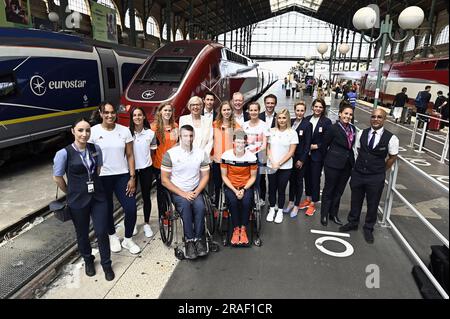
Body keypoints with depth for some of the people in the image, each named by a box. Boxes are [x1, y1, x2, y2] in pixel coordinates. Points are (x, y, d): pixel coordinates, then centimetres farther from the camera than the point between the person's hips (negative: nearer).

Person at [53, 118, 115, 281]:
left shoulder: (96, 149, -4)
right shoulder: (64, 153, -15)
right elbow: (57, 177, -4)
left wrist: (94, 185, 12)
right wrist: (73, 193, 6)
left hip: (98, 197, 2)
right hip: (78, 200, -2)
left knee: (102, 232, 3)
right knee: (82, 233, 16)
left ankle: (106, 264, 26)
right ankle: (88, 260, 43)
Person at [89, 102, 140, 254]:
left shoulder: (124, 130, 0)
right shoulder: (93, 131, -4)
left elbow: (130, 155, 2)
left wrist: (132, 177, -3)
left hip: (122, 176, 1)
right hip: (102, 177, -1)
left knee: (131, 208, -4)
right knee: (107, 209, 12)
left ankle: (128, 240, 20)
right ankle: (112, 236, 39)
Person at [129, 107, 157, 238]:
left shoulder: (150, 133, -2)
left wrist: (146, 160, 5)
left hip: (146, 169, 1)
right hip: (131, 168, -1)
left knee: (146, 196, 9)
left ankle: (147, 224, 23)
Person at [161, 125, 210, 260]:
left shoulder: (201, 153, 0)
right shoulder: (170, 154, -8)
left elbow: (205, 176, 6)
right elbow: (164, 180, -7)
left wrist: (196, 192, -11)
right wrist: (183, 193, -14)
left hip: (195, 191, 2)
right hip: (177, 192, -2)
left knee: (200, 206, -28)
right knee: (185, 204, -31)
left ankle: (198, 238, -11)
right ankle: (189, 240, -18)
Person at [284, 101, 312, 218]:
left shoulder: (307, 125, -10)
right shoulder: (291, 122, 4)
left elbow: (307, 144, -11)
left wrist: (302, 160, -13)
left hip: (300, 158, -4)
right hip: (290, 156, 5)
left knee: (299, 181, 7)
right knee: (291, 179, 15)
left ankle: (296, 206, 19)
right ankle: (291, 202, 30)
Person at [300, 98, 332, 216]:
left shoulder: (326, 122, -8)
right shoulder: (307, 119, 2)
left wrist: (315, 146, -14)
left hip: (317, 155, -4)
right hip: (306, 154, 4)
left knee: (315, 178, 4)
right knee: (307, 176, 15)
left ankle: (313, 204, 18)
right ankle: (308, 199, 33)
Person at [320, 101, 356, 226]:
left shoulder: (352, 129, 4)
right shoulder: (333, 128, -14)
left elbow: (350, 146, 11)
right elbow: (325, 144, -6)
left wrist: (352, 161, 6)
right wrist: (330, 157, 5)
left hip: (347, 165, 6)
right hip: (333, 164, -6)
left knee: (339, 191, 16)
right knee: (328, 190, 8)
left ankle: (333, 214, 31)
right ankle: (324, 215, 23)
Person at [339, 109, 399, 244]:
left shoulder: (391, 138, -13)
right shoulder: (361, 133, -4)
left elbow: (392, 158, 0)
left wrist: (380, 171, 7)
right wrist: (362, 166, 7)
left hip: (376, 178, -2)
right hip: (358, 173, 2)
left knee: (372, 204, 14)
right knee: (355, 201, 19)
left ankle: (368, 228, 36)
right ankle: (352, 222, 41)